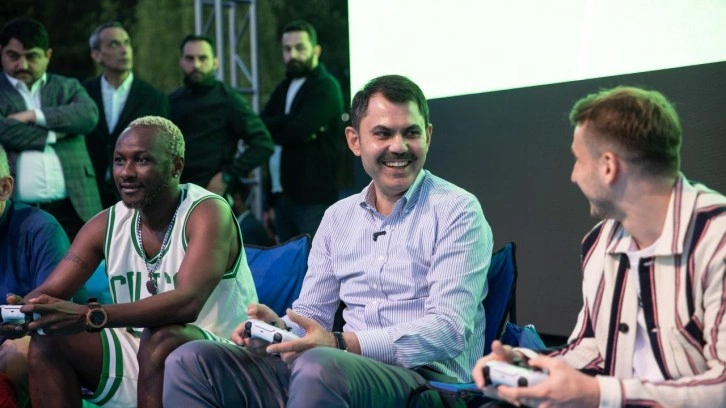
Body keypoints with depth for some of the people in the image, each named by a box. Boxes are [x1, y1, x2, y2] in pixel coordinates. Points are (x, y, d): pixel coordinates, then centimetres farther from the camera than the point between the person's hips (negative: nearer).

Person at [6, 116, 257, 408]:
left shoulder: (209, 212, -16)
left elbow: (187, 302, -32)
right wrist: (21, 311, -28)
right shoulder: (108, 224, 2)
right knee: (47, 341, -13)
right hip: (137, 359, 6)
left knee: (161, 338, -35)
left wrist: (88, 317, -42)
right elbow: (49, 292, -1)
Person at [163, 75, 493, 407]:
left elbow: (449, 329, -14)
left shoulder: (456, 212, -3)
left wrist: (342, 344, -25)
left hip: (426, 379, -6)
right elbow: (311, 315, 17)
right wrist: (278, 328, -8)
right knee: (191, 362, -9)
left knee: (318, 368, -39)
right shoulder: (338, 218, 16)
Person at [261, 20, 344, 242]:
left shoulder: (325, 87, -5)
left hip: (313, 199, -8)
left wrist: (275, 128, -1)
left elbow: (299, 130, -18)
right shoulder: (283, 88, 20)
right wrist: (288, 125, -10)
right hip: (283, 196, 8)